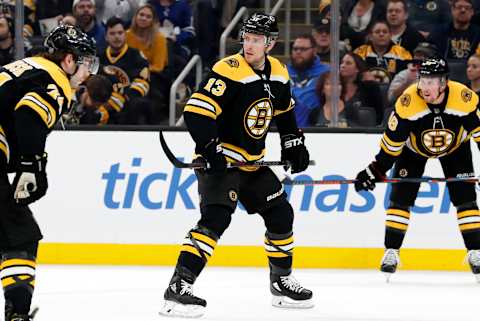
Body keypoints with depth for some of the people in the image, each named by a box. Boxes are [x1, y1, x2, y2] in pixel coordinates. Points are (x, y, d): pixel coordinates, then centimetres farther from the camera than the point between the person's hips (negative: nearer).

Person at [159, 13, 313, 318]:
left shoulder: (278, 73, 4)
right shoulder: (229, 72, -20)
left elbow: (284, 111, 24)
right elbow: (196, 112, -26)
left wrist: (294, 144, 20)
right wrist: (210, 149, -33)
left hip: (252, 162, 8)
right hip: (220, 160, -8)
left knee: (281, 214, 13)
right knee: (216, 218, -25)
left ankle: (282, 281, 32)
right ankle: (179, 286, -30)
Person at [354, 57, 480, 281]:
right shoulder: (408, 102, -34)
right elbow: (392, 140, -23)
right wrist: (376, 170, -22)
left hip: (455, 147, 0)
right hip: (413, 148, 0)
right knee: (401, 197, -8)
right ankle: (391, 254, 0)